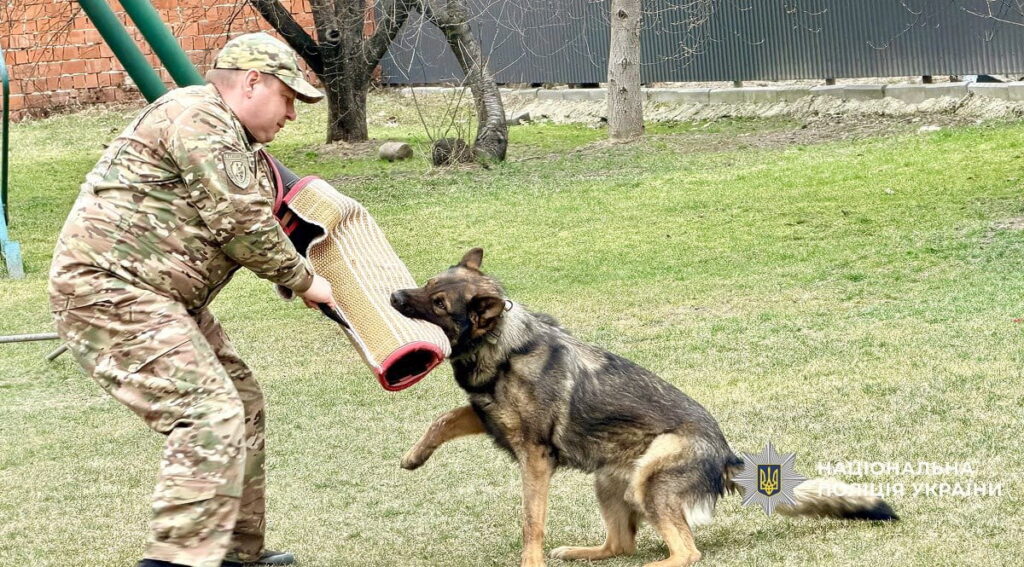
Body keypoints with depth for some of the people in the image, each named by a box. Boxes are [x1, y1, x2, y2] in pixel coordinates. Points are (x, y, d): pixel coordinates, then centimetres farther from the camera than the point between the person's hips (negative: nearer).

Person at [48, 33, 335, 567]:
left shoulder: (227, 137, 23)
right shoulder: (199, 117, -13)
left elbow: (238, 224, 24)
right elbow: (240, 224, -17)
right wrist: (304, 282, -6)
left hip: (161, 297, 11)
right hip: (108, 292, -11)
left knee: (241, 402, 14)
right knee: (209, 414, -20)